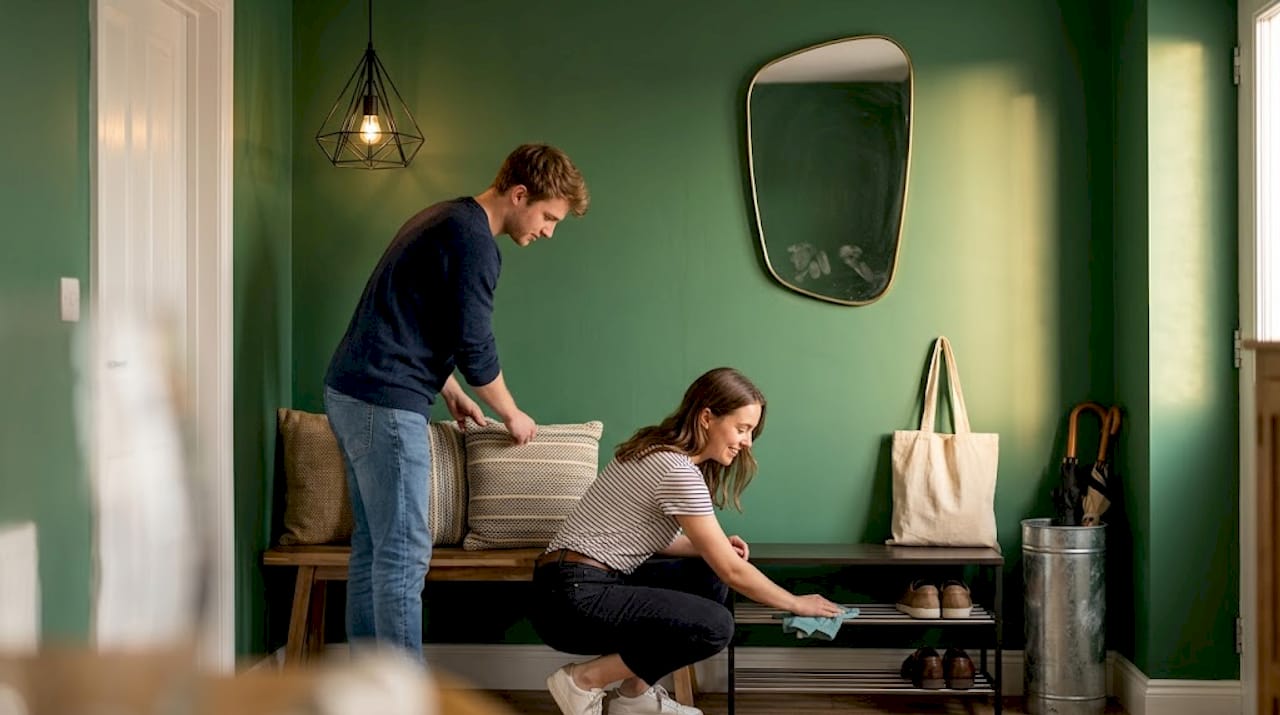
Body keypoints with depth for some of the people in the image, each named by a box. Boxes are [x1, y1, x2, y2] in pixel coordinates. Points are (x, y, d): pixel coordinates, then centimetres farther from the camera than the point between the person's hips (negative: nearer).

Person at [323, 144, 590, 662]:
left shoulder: (444, 220, 18)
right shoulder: (474, 240, -14)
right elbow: (474, 346, -14)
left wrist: (454, 396, 26)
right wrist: (511, 414, 1)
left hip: (349, 391, 10)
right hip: (385, 404, -10)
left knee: (373, 546, 12)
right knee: (404, 553, -8)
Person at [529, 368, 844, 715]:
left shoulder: (661, 451, 12)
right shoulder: (678, 472, -18)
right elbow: (732, 570, -14)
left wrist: (715, 546, 6)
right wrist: (796, 603, 0)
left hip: (596, 583, 10)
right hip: (574, 599, -10)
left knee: (708, 577, 11)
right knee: (715, 627, -19)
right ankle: (584, 680, -7)